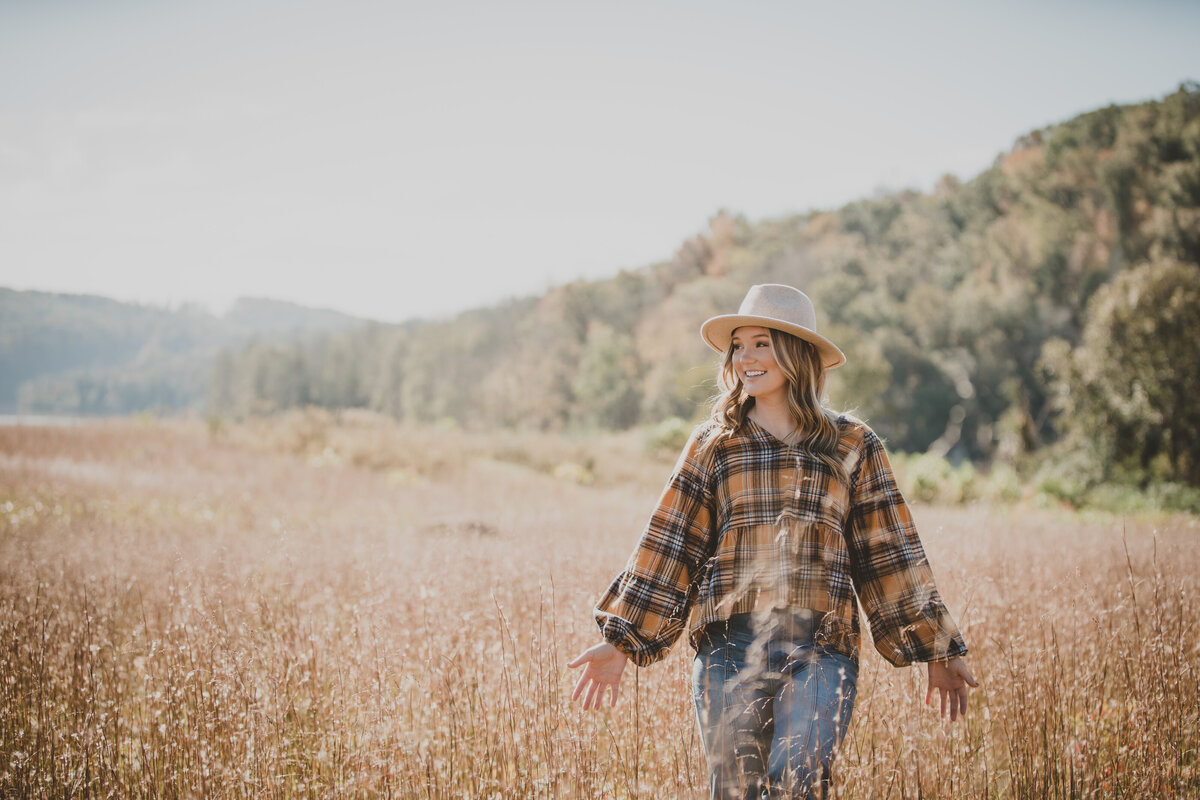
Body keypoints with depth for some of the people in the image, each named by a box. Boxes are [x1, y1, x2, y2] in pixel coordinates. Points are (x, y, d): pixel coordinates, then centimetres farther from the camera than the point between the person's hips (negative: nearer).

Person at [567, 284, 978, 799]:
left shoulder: (852, 446, 7)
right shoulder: (714, 444, 9)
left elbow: (890, 555, 10)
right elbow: (669, 547, 7)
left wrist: (938, 653, 11)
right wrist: (621, 642, 2)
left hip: (819, 654, -1)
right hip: (728, 649, 1)